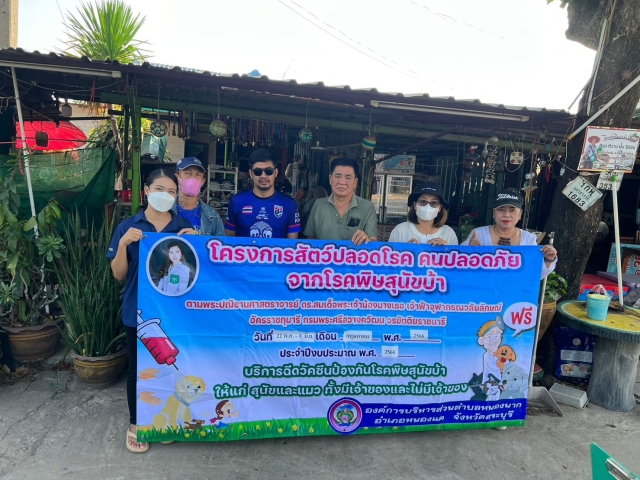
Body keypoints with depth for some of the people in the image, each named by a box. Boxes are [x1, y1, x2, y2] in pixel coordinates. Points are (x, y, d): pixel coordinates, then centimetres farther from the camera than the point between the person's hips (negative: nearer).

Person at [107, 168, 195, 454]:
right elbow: (118, 274, -3)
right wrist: (123, 243, -18)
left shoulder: (185, 228, 1)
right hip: (138, 311, -1)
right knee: (138, 368, 11)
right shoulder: (128, 227, -3)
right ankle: (135, 424, 32)